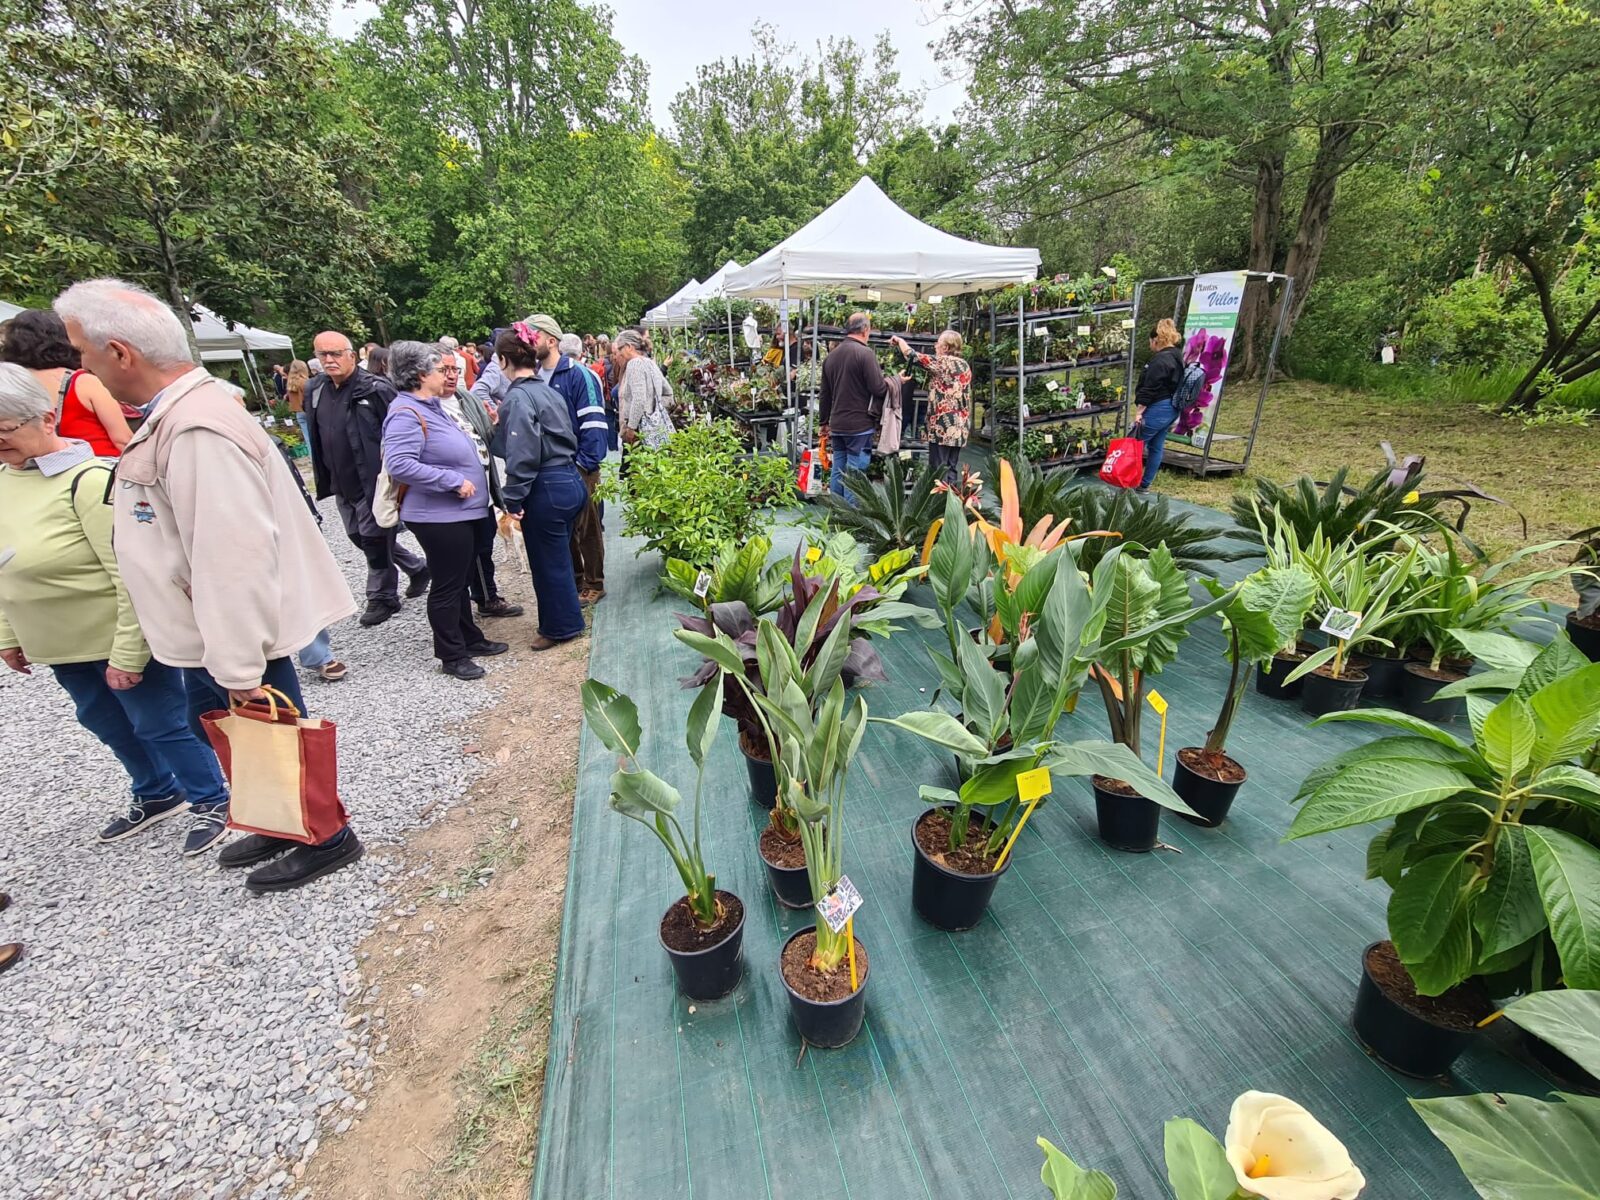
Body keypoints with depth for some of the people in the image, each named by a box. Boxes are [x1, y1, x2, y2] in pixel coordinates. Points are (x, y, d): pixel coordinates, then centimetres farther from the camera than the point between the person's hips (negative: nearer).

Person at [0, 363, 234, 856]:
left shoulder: (86, 479, -21)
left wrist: (127, 654, -21)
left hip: (122, 640, -8)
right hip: (60, 644, 8)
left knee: (160, 724, 4)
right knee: (106, 723, 21)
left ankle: (211, 802, 22)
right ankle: (157, 795, 40)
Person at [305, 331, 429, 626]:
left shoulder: (375, 388, -12)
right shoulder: (316, 391, 10)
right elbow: (316, 439, 18)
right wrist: (324, 478, 16)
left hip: (374, 481, -8)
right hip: (342, 484, 8)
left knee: (374, 537, 0)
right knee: (358, 535, 15)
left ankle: (382, 597, 15)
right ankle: (417, 568, 31)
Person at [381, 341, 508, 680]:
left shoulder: (430, 407, 13)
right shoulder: (406, 414, -18)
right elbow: (400, 465, -28)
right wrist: (455, 481, -24)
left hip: (462, 512, 10)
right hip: (440, 517, -10)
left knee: (460, 581, 19)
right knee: (447, 585, 1)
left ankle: (471, 639, 33)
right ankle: (451, 656, 14)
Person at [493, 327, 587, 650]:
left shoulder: (517, 397, -14)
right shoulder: (548, 391, 11)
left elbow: (522, 456, -20)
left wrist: (512, 500, -15)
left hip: (546, 489, -9)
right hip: (570, 481, 9)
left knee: (548, 562, 6)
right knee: (557, 557, 19)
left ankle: (561, 627, 19)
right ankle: (565, 619, 32)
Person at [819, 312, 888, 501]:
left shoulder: (831, 355, 11)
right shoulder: (865, 352, -11)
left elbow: (825, 393, 16)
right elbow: (878, 388, -15)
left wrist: (824, 422, 23)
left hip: (836, 425, 7)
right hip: (860, 425, -7)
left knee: (838, 470, 13)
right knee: (855, 473, -2)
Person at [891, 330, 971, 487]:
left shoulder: (940, 362, -7)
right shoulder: (965, 365, 14)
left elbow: (911, 355, -6)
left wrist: (899, 340, 11)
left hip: (943, 425, -7)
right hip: (961, 426, 7)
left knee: (939, 469, -3)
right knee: (952, 467, 9)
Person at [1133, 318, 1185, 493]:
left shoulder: (1160, 360, -17)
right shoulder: (1178, 357, 15)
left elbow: (1150, 389, -20)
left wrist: (1139, 412, -18)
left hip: (1158, 409, -10)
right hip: (1172, 409, 10)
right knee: (1156, 447, 12)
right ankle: (1145, 485, 18)